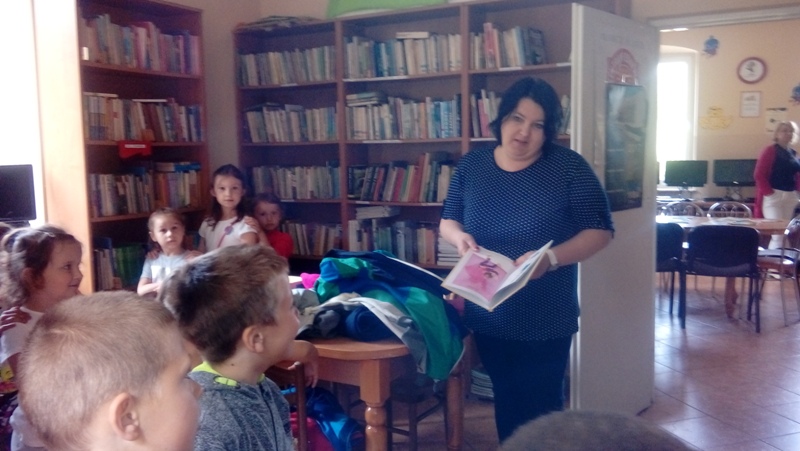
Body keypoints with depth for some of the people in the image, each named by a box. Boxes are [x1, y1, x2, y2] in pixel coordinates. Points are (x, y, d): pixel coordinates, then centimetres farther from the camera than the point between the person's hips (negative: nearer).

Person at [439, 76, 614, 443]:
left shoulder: (569, 167, -10)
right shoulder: (471, 165, 2)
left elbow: (600, 231, -10)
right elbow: (447, 221, 11)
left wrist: (551, 258, -26)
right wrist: (459, 236, -14)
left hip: (545, 319, -3)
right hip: (487, 314, 4)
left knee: (542, 404, 8)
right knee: (506, 400, 19)